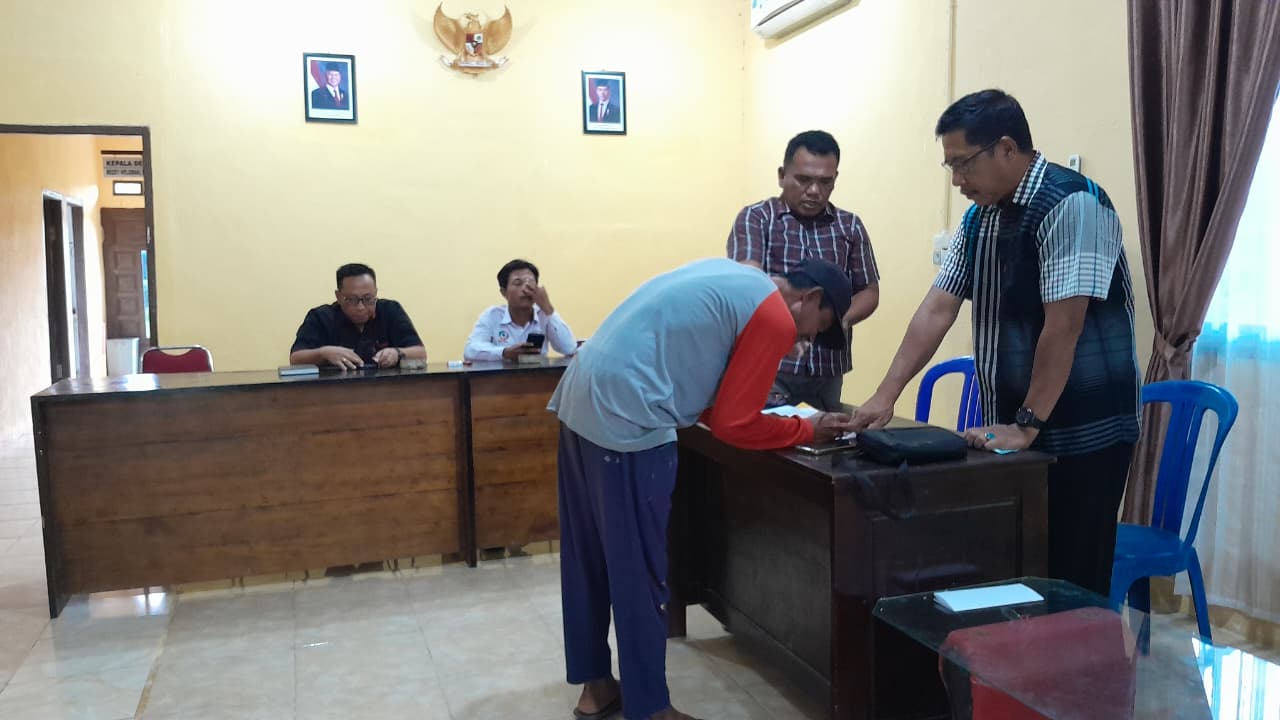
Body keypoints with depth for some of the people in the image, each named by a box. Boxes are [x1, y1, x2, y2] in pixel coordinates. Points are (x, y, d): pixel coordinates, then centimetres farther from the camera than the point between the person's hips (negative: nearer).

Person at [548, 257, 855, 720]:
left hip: (584, 398, 10)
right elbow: (734, 424, -6)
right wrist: (808, 431, 8)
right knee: (640, 572, 3)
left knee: (588, 557, 17)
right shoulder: (776, 319, -7)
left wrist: (784, 424, 18)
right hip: (626, 418, -10)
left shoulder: (732, 278, 20)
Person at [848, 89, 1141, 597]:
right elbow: (937, 309, 5)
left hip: (1081, 432, -7)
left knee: (1068, 582, 2)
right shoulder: (979, 216, 8)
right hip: (1011, 428, 7)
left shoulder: (1071, 204, -17)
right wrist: (886, 397, -1)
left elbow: (1063, 326, -22)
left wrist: (1027, 425, -20)